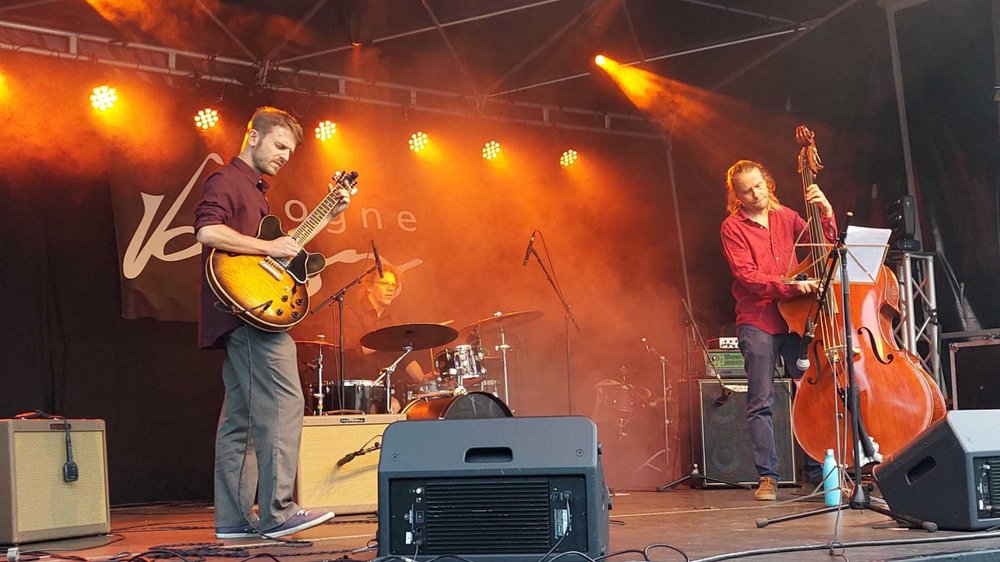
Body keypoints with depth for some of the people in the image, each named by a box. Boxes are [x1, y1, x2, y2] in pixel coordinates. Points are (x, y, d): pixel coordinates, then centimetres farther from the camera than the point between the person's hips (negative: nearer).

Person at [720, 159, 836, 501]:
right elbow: (747, 276, -10)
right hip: (757, 322, -3)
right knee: (761, 402, -3)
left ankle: (815, 473, 9)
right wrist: (791, 285, -21)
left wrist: (826, 213, -8)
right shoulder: (733, 228, 1)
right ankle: (767, 477, 3)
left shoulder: (787, 218, 13)